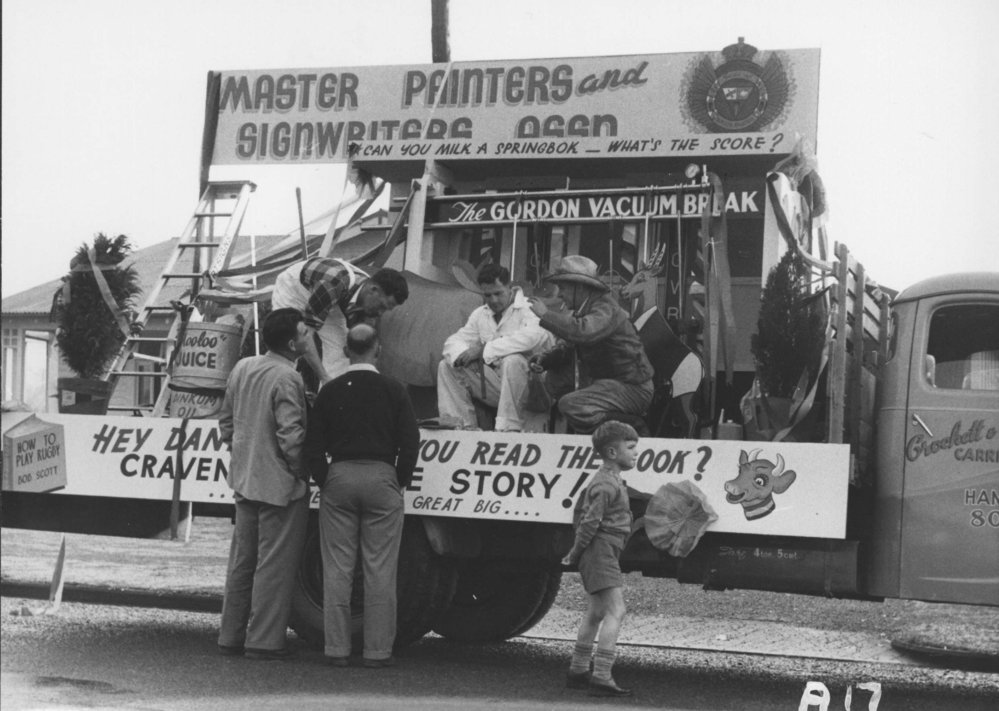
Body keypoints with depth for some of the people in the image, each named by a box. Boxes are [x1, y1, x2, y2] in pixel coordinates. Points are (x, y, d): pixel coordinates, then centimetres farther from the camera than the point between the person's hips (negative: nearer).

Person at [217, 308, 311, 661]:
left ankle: (231, 635, 22)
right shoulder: (287, 379, -19)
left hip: (243, 481, 8)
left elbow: (225, 420, 14)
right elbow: (290, 435, -23)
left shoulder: (242, 368, 6)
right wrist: (302, 470, -9)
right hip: (280, 485, -8)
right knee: (274, 565, 0)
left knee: (242, 561, 16)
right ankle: (264, 641, 3)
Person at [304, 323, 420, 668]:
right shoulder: (393, 390, -1)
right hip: (381, 478, -2)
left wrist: (325, 482, 9)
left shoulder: (330, 391, 4)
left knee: (337, 568, 5)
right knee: (380, 569, 2)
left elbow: (313, 445, 3)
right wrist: (399, 482, 6)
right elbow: (409, 442, -4)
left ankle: (337, 648, 7)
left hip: (339, 477, 2)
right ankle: (378, 650, 3)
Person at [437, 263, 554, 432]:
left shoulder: (529, 309, -9)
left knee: (512, 361, -38)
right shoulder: (480, 314, 14)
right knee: (446, 366, 0)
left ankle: (509, 428, -32)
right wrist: (461, 355, -15)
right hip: (496, 384, 7)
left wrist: (485, 350, -25)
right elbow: (454, 340, 13)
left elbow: (532, 337, -30)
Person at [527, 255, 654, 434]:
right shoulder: (583, 310, 12)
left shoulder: (606, 309, -19)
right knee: (555, 379, 12)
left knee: (570, 405, -25)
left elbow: (583, 332, -38)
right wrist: (545, 359, -2)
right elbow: (569, 345, 18)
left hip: (631, 388, -10)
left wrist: (546, 315, -28)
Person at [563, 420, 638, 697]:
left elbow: (580, 511, 26)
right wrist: (576, 553, -12)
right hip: (601, 551, -11)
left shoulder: (610, 480, 17)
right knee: (615, 610, -16)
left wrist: (576, 552, 25)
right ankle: (602, 677, -21)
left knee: (596, 611, 19)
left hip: (601, 554, 11)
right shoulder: (607, 484, -17)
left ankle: (578, 671, 30)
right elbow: (590, 521, -21)